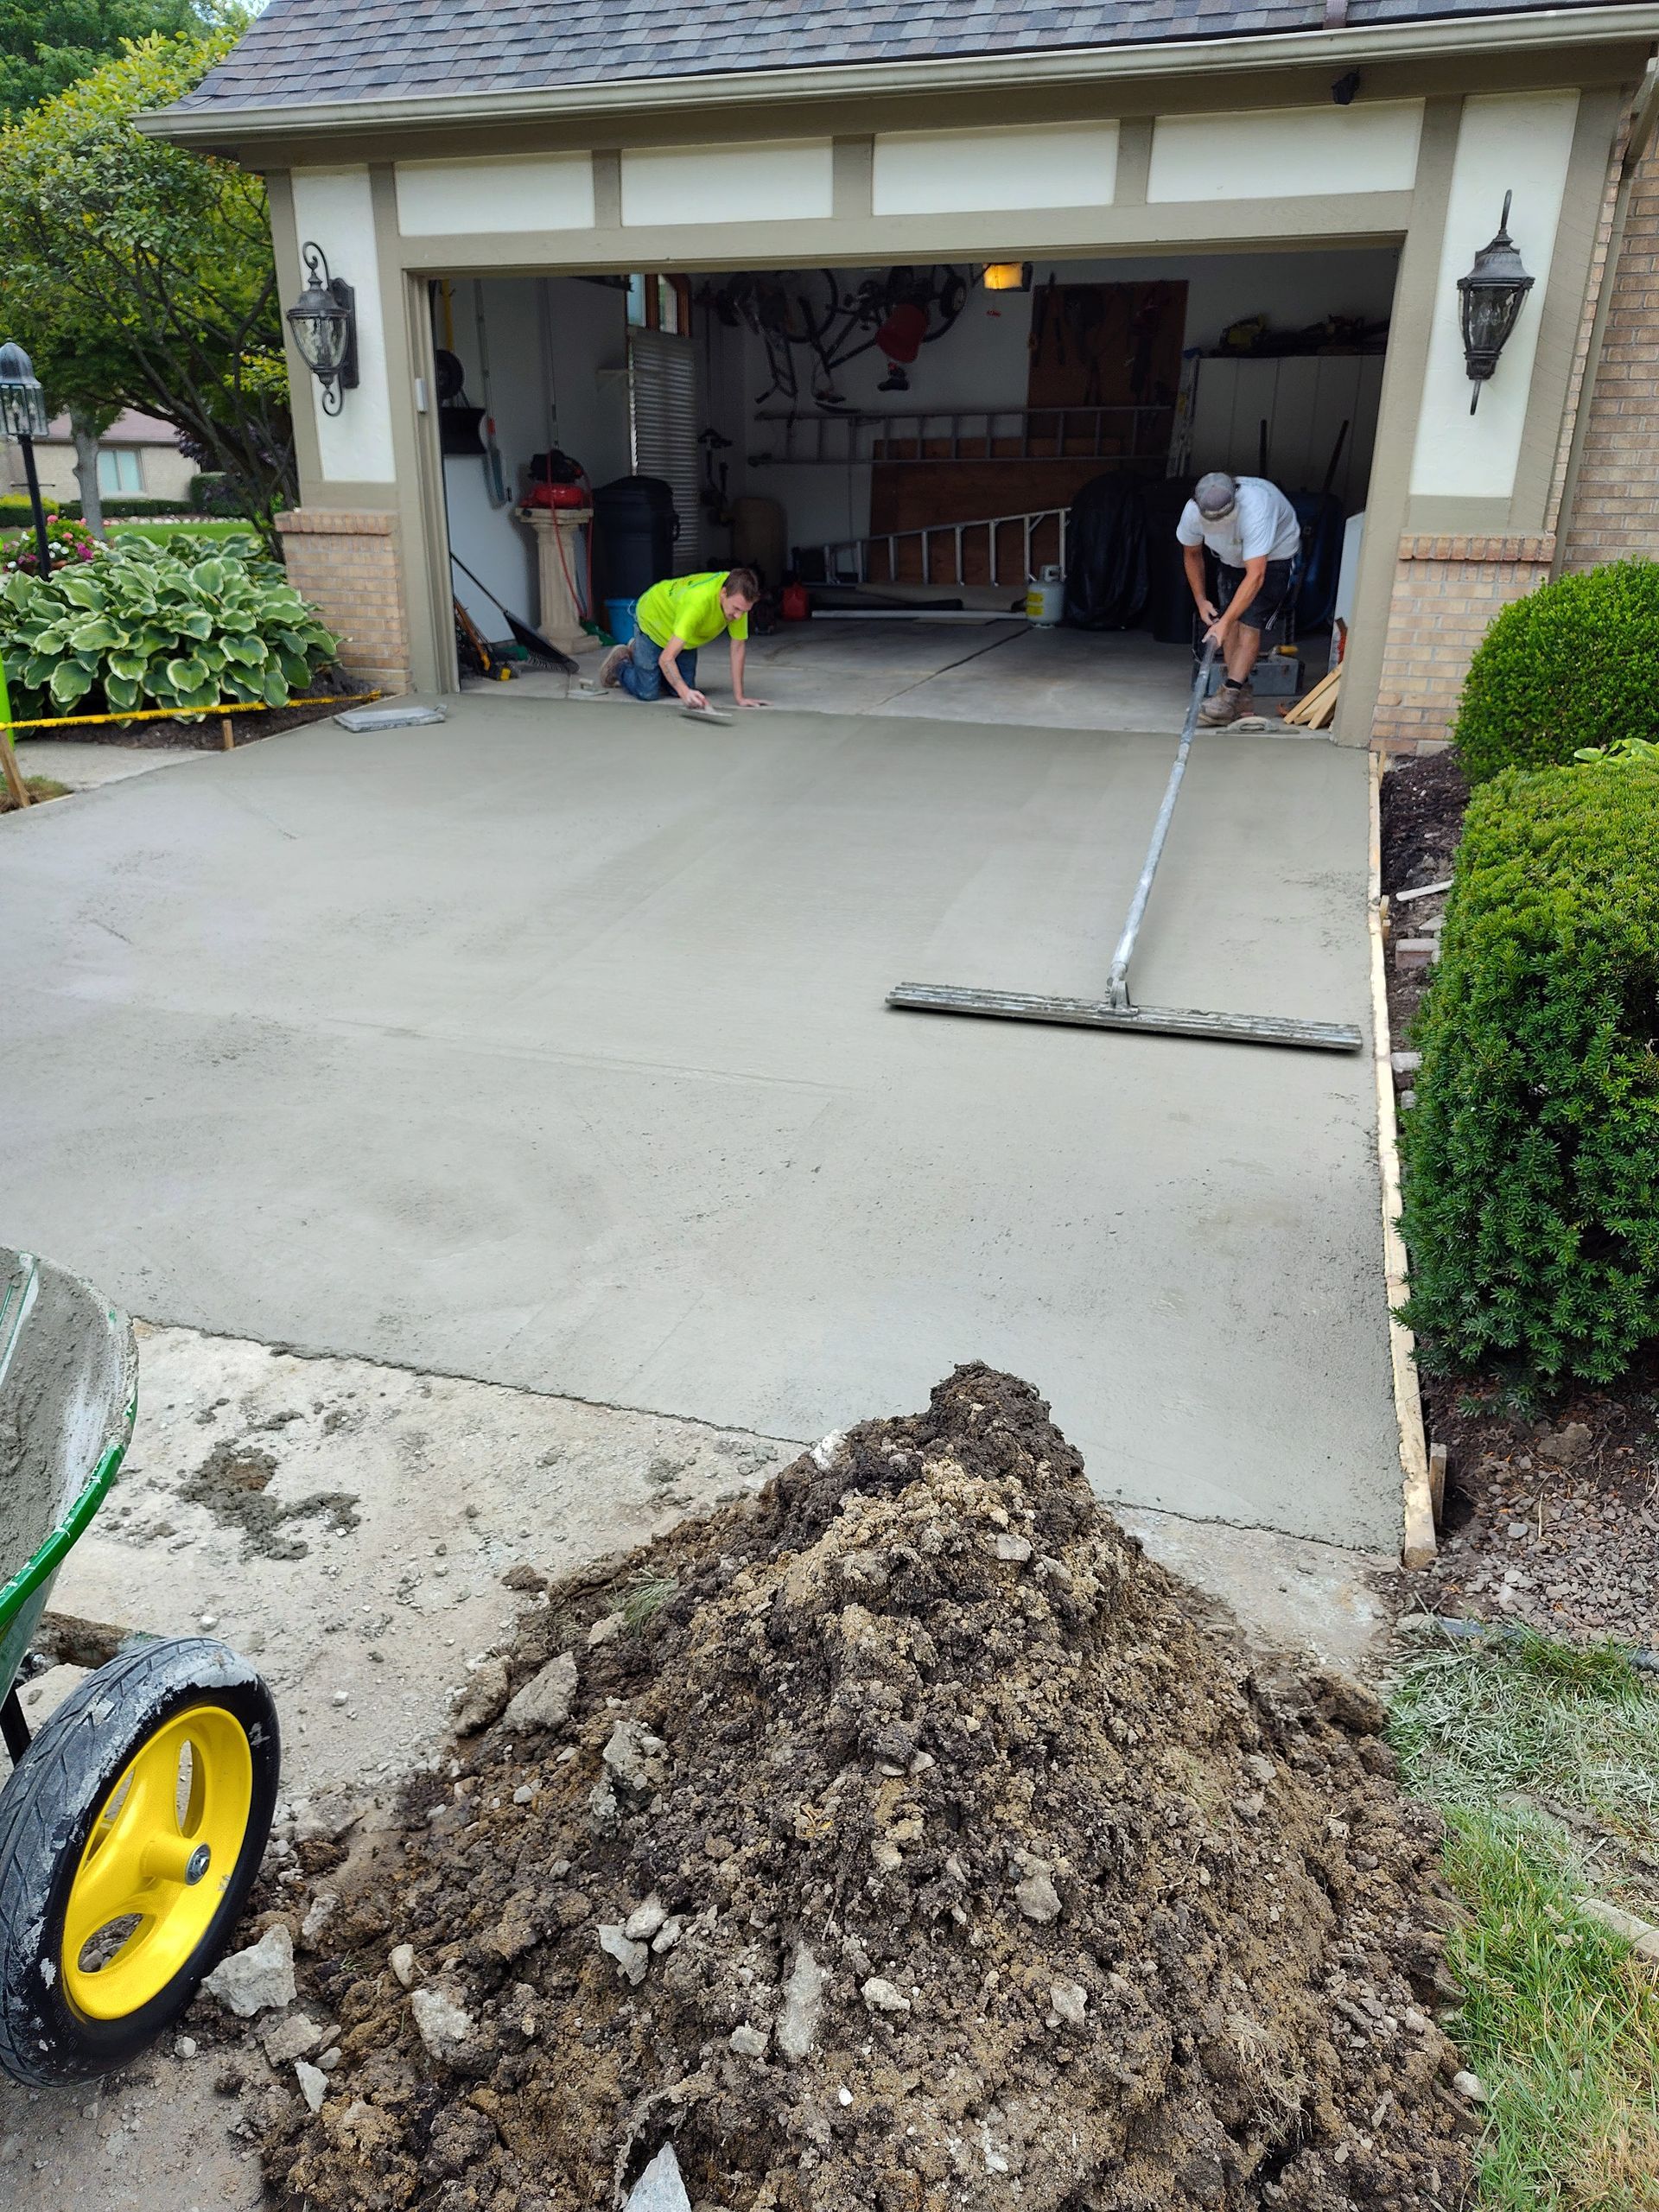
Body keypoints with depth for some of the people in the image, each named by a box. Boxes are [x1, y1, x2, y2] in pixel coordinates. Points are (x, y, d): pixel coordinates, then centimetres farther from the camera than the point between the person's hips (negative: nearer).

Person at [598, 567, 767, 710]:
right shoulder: (698, 603, -46)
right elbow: (666, 658, -45)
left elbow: (738, 646, -17)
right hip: (653, 618, -6)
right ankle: (619, 663, 21)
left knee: (684, 687, 5)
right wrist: (685, 692, -59)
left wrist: (739, 697, -20)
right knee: (648, 693, -11)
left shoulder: (738, 597, -29)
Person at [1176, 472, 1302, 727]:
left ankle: (1229, 696, -22)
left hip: (1274, 555, -5)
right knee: (1232, 622, -6)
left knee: (1249, 623, -19)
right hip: (1231, 558, 5)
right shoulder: (1193, 511, -26)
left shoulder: (1255, 509, -43)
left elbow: (1255, 576, -45)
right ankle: (1242, 696, -2)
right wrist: (1200, 600, -6)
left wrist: (1224, 623, -48)